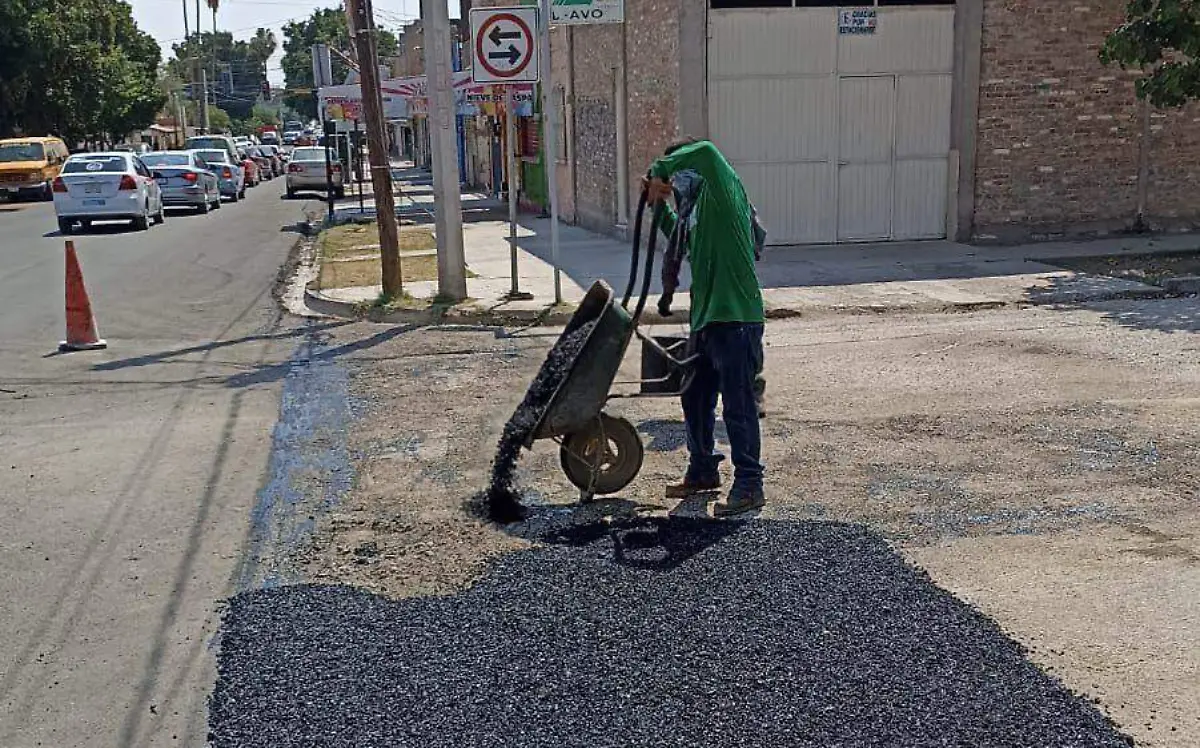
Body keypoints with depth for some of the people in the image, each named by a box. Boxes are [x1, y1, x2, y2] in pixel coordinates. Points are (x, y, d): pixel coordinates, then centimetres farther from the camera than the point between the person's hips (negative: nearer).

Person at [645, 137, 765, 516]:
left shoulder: (722, 193, -8)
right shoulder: (695, 206, 17)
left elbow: (705, 152, -25)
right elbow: (681, 238, 37)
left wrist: (659, 172, -15)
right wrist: (661, 204, 24)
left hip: (736, 317, -10)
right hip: (706, 317, 10)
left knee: (738, 405, -3)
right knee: (695, 399, 18)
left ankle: (749, 485, 7)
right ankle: (703, 471, 34)